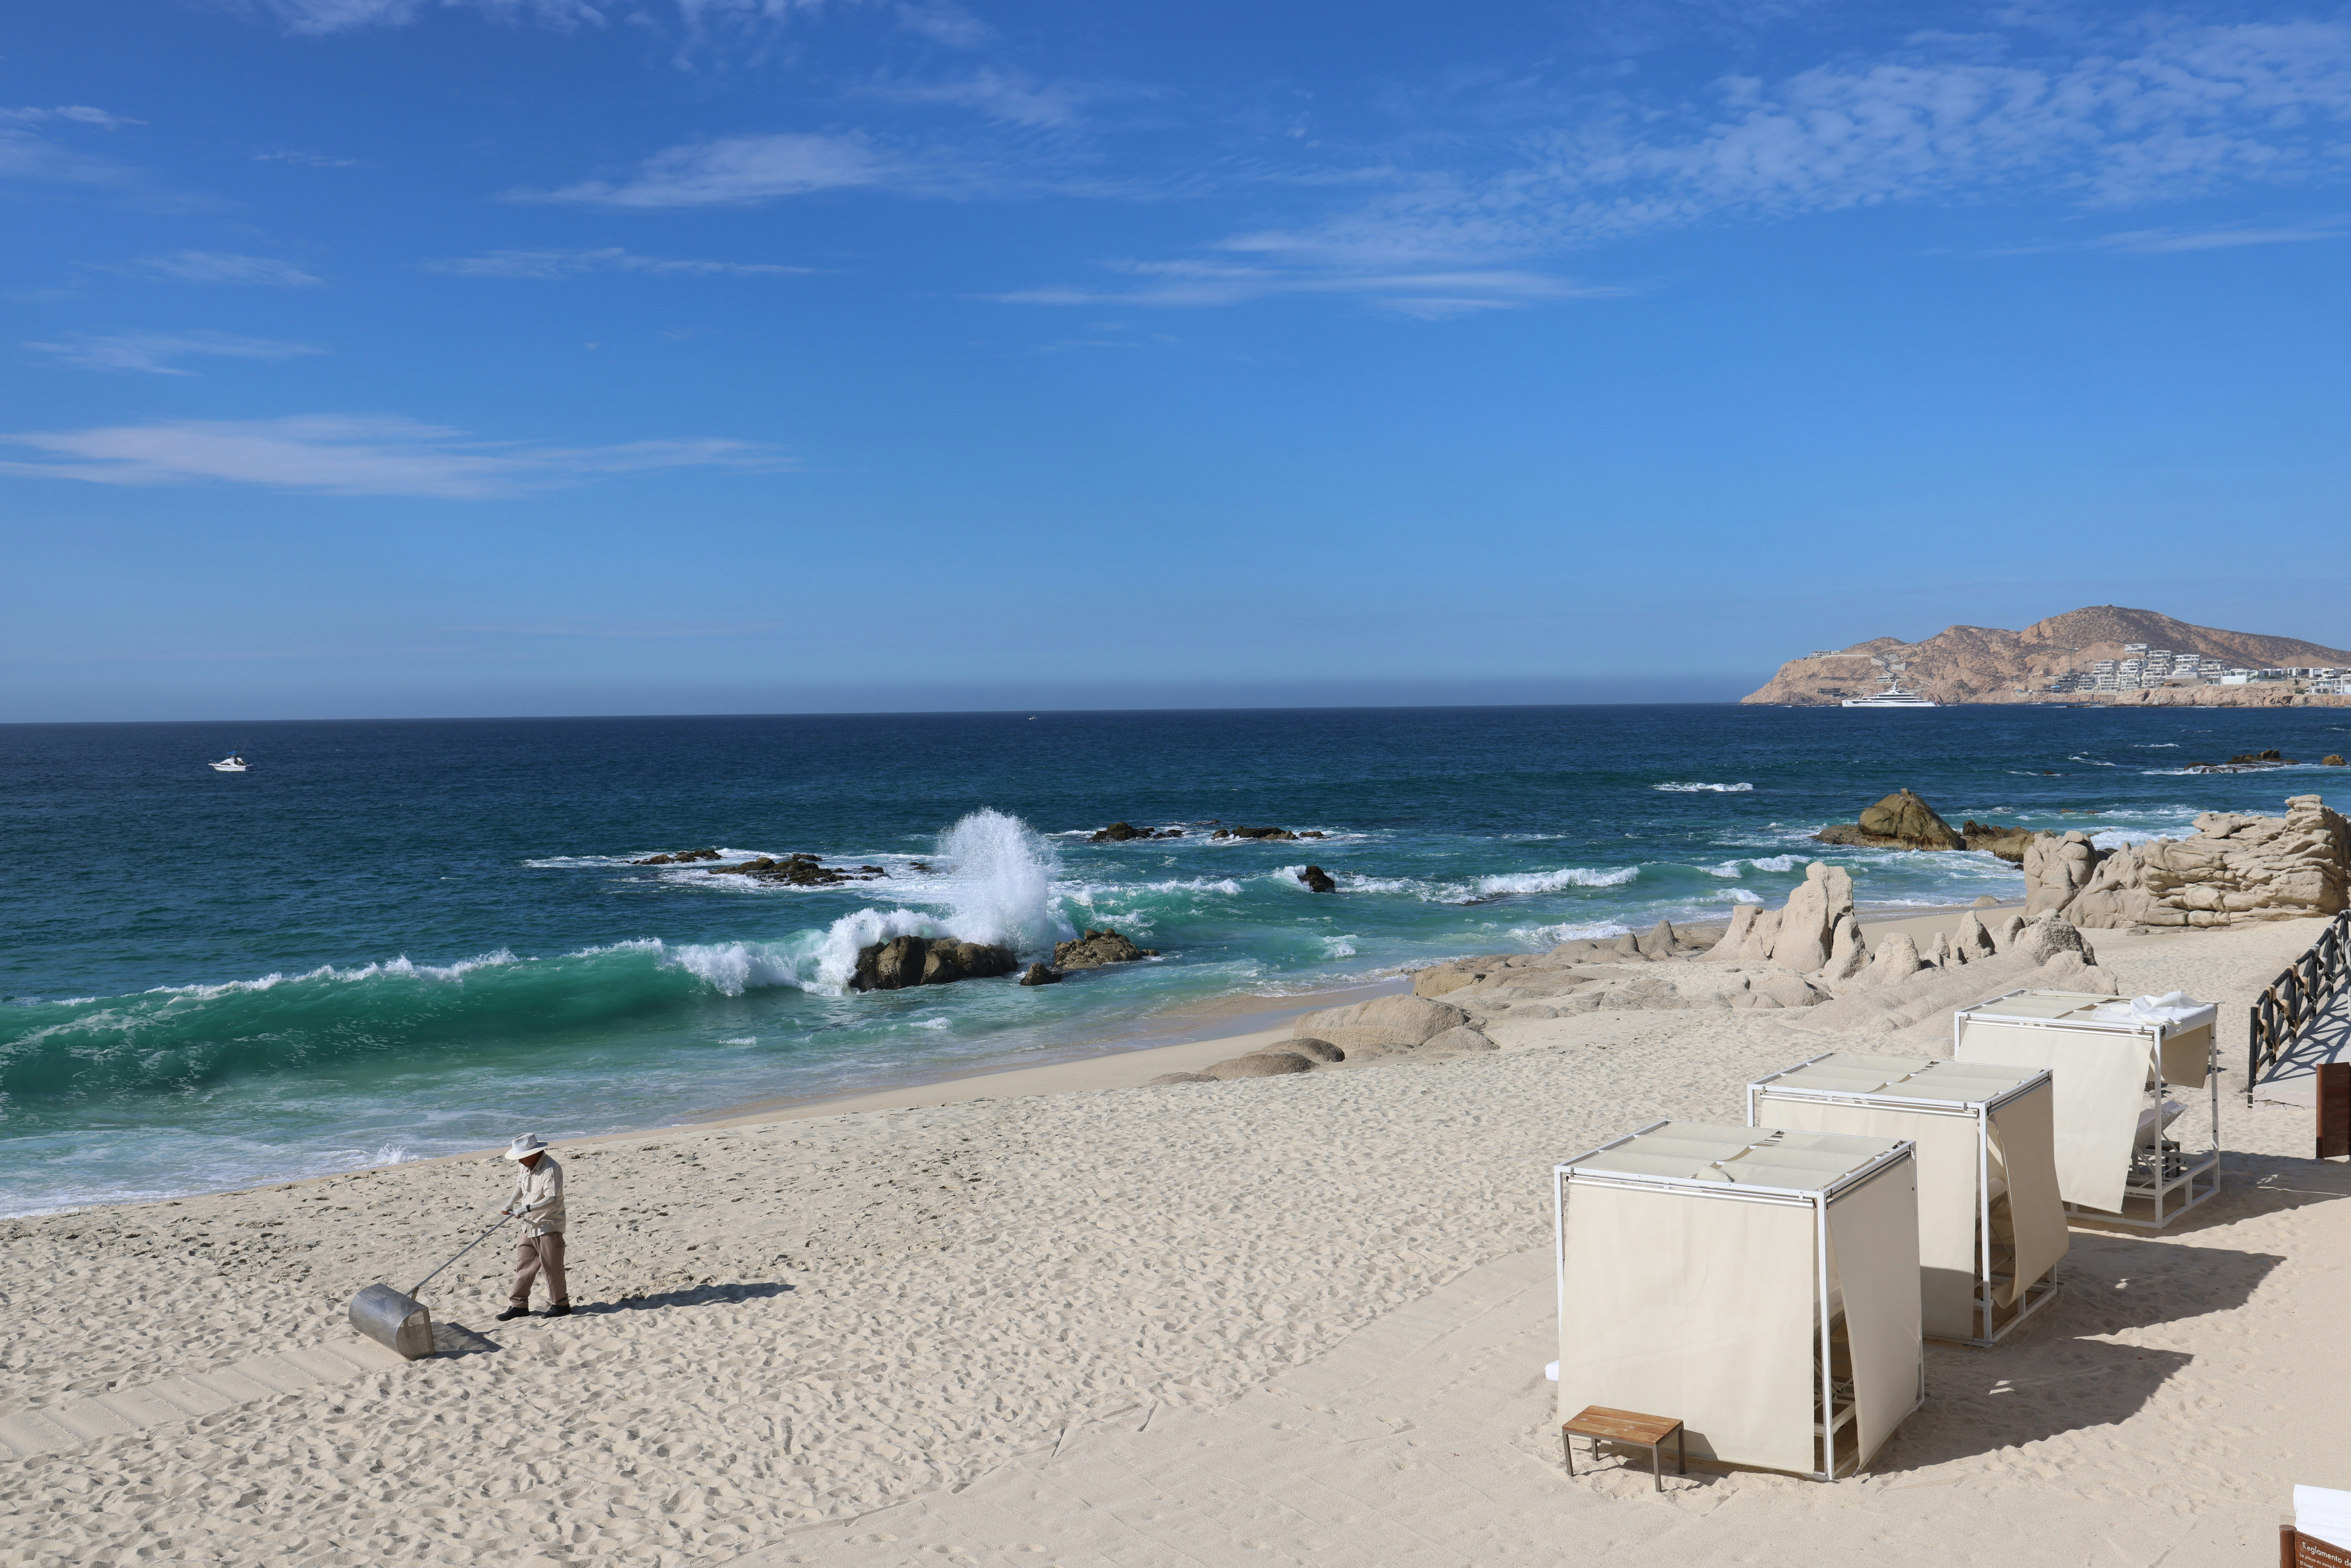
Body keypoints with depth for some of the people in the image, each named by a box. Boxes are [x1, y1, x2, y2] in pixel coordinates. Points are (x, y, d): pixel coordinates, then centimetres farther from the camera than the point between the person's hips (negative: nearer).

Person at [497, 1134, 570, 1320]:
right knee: (524, 1265, 12)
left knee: (551, 1267, -1)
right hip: (531, 1226, 9)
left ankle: (561, 1305, 11)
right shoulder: (524, 1166, 6)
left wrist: (527, 1208, -35)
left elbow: (552, 1200, -30)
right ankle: (519, 1305, 20)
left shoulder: (551, 1169, -22)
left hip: (549, 1226, -9)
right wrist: (512, 1203, 9)